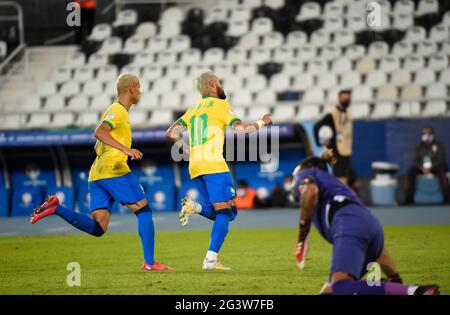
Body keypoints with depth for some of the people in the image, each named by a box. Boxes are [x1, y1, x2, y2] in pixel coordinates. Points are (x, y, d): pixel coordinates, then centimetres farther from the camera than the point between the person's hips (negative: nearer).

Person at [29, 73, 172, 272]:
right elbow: (99, 132, -21)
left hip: (97, 174, 9)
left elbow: (98, 146, 30)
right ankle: (149, 263, -7)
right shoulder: (118, 110, -4)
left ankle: (55, 208, -13)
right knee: (143, 210, -2)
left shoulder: (115, 111, 26)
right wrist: (126, 150, -26)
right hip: (114, 169, -9)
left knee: (97, 228, -2)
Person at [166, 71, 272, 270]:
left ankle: (194, 207, -11)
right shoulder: (221, 105, 2)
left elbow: (171, 133, 19)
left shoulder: (193, 110, 22)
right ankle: (211, 259, -20)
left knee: (228, 213, 12)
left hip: (195, 168, 7)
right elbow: (240, 128, -9)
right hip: (214, 165, -7)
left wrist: (186, 146, 32)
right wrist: (262, 123, 6)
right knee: (225, 212, -7)